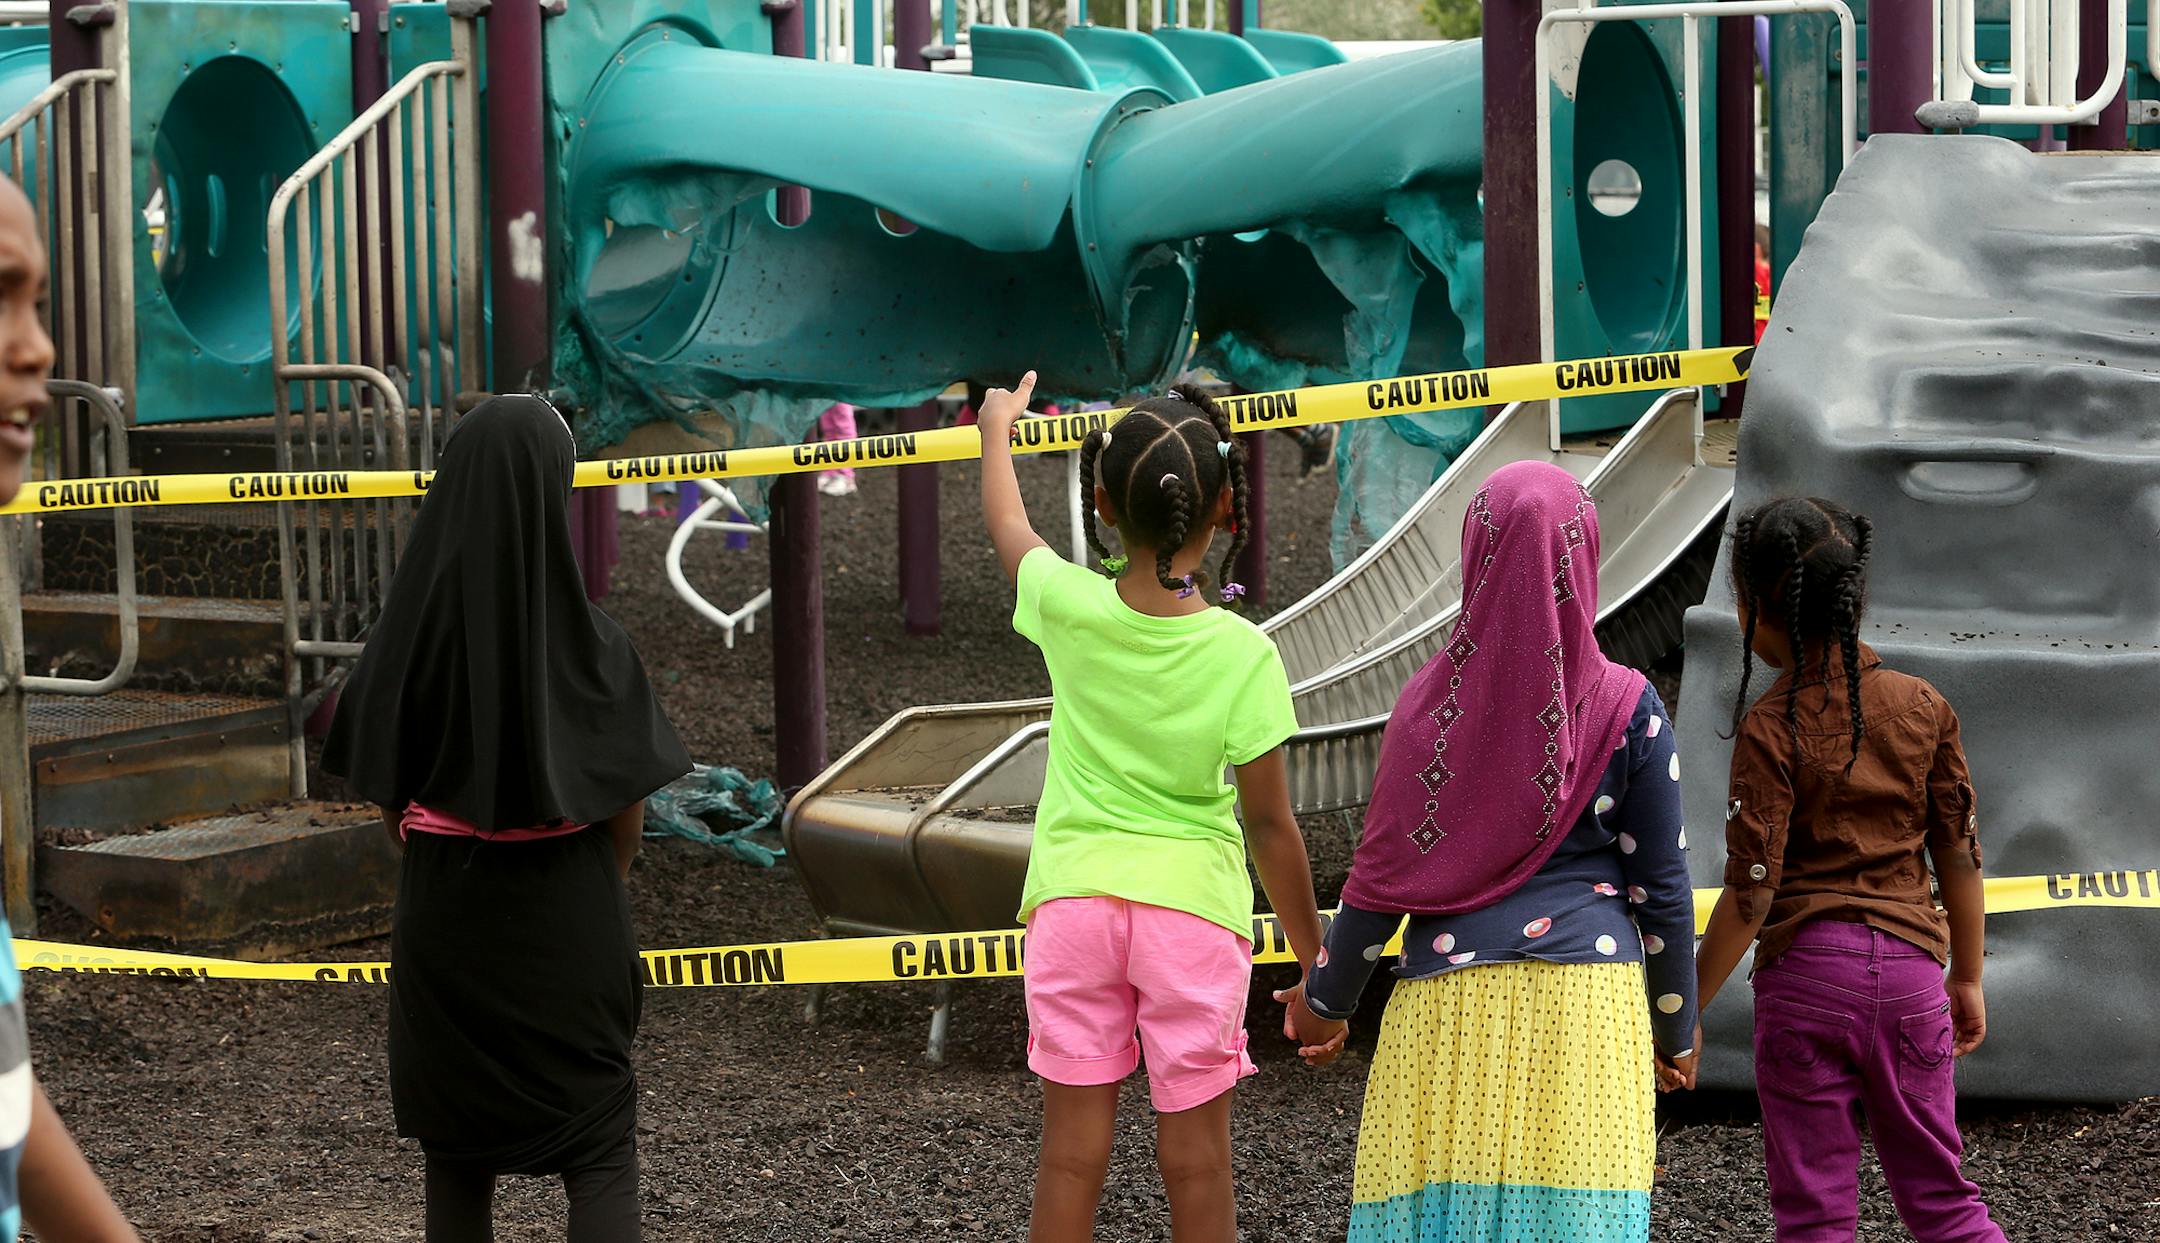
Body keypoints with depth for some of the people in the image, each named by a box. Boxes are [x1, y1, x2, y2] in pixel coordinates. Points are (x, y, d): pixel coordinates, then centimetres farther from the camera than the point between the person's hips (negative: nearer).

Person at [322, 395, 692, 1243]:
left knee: (457, 1154, 14)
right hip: (568, 921, -2)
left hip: (443, 919, 2)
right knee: (601, 1153, 5)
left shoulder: (405, 636, -8)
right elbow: (626, 814, -7)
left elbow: (386, 798, -1)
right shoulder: (592, 645, -14)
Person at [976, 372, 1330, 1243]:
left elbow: (1007, 525, 17)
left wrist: (996, 429, 37)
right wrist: (1314, 962, 5)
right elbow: (1269, 823, -6)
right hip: (1193, 907, -2)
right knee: (1196, 1153, 5)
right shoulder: (1242, 655, -11)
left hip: (1073, 900, 2)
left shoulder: (1070, 608, -6)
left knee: (1071, 1151, 4)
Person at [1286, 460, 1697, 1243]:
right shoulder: (1628, 709, -2)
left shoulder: (1433, 702, -1)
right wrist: (1676, 1026, 15)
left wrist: (1328, 997, 17)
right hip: (1586, 999, 0)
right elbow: (1660, 885, 2)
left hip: (1450, 1001, 0)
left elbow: (1383, 873, 3)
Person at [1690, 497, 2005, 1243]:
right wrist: (1968, 979, 17)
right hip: (1910, 970, 4)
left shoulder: (1770, 729, -10)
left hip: (1806, 972, -4)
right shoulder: (1923, 707, 2)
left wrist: (1686, 1010, -4)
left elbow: (1751, 894, -12)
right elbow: (1959, 857, 6)